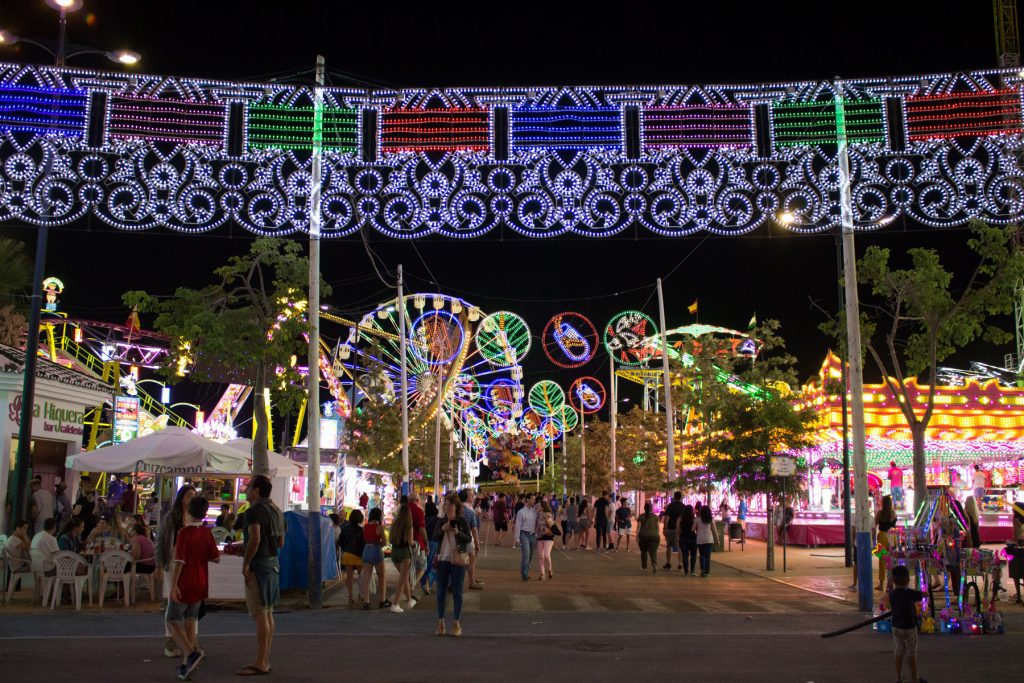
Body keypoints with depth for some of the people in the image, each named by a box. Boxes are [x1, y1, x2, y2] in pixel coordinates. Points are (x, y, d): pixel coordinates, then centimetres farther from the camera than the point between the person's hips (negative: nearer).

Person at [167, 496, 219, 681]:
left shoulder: (184, 532, -15)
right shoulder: (207, 533, 1)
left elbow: (179, 561, -18)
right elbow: (216, 558, 3)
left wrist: (173, 586, -17)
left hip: (184, 585, -5)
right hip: (200, 585, 6)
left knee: (171, 620, 4)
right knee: (190, 622, 10)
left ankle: (192, 653, -15)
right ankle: (186, 665, 8)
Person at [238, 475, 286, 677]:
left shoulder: (254, 510, -14)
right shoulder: (276, 511, 14)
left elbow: (254, 540, -26)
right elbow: (281, 543, 18)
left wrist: (245, 563, -18)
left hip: (258, 565, -9)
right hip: (273, 562, 9)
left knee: (260, 615, -6)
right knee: (268, 614, 13)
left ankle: (260, 664, -3)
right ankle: (265, 660, 19)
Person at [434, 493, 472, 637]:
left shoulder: (462, 522, -2)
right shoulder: (441, 522, 6)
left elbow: (469, 539, -5)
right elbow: (433, 538, 2)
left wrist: (457, 532, -21)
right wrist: (442, 530, -15)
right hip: (443, 560, 3)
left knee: (457, 593, 2)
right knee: (441, 592, 5)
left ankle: (456, 623, 8)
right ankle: (440, 622, 12)